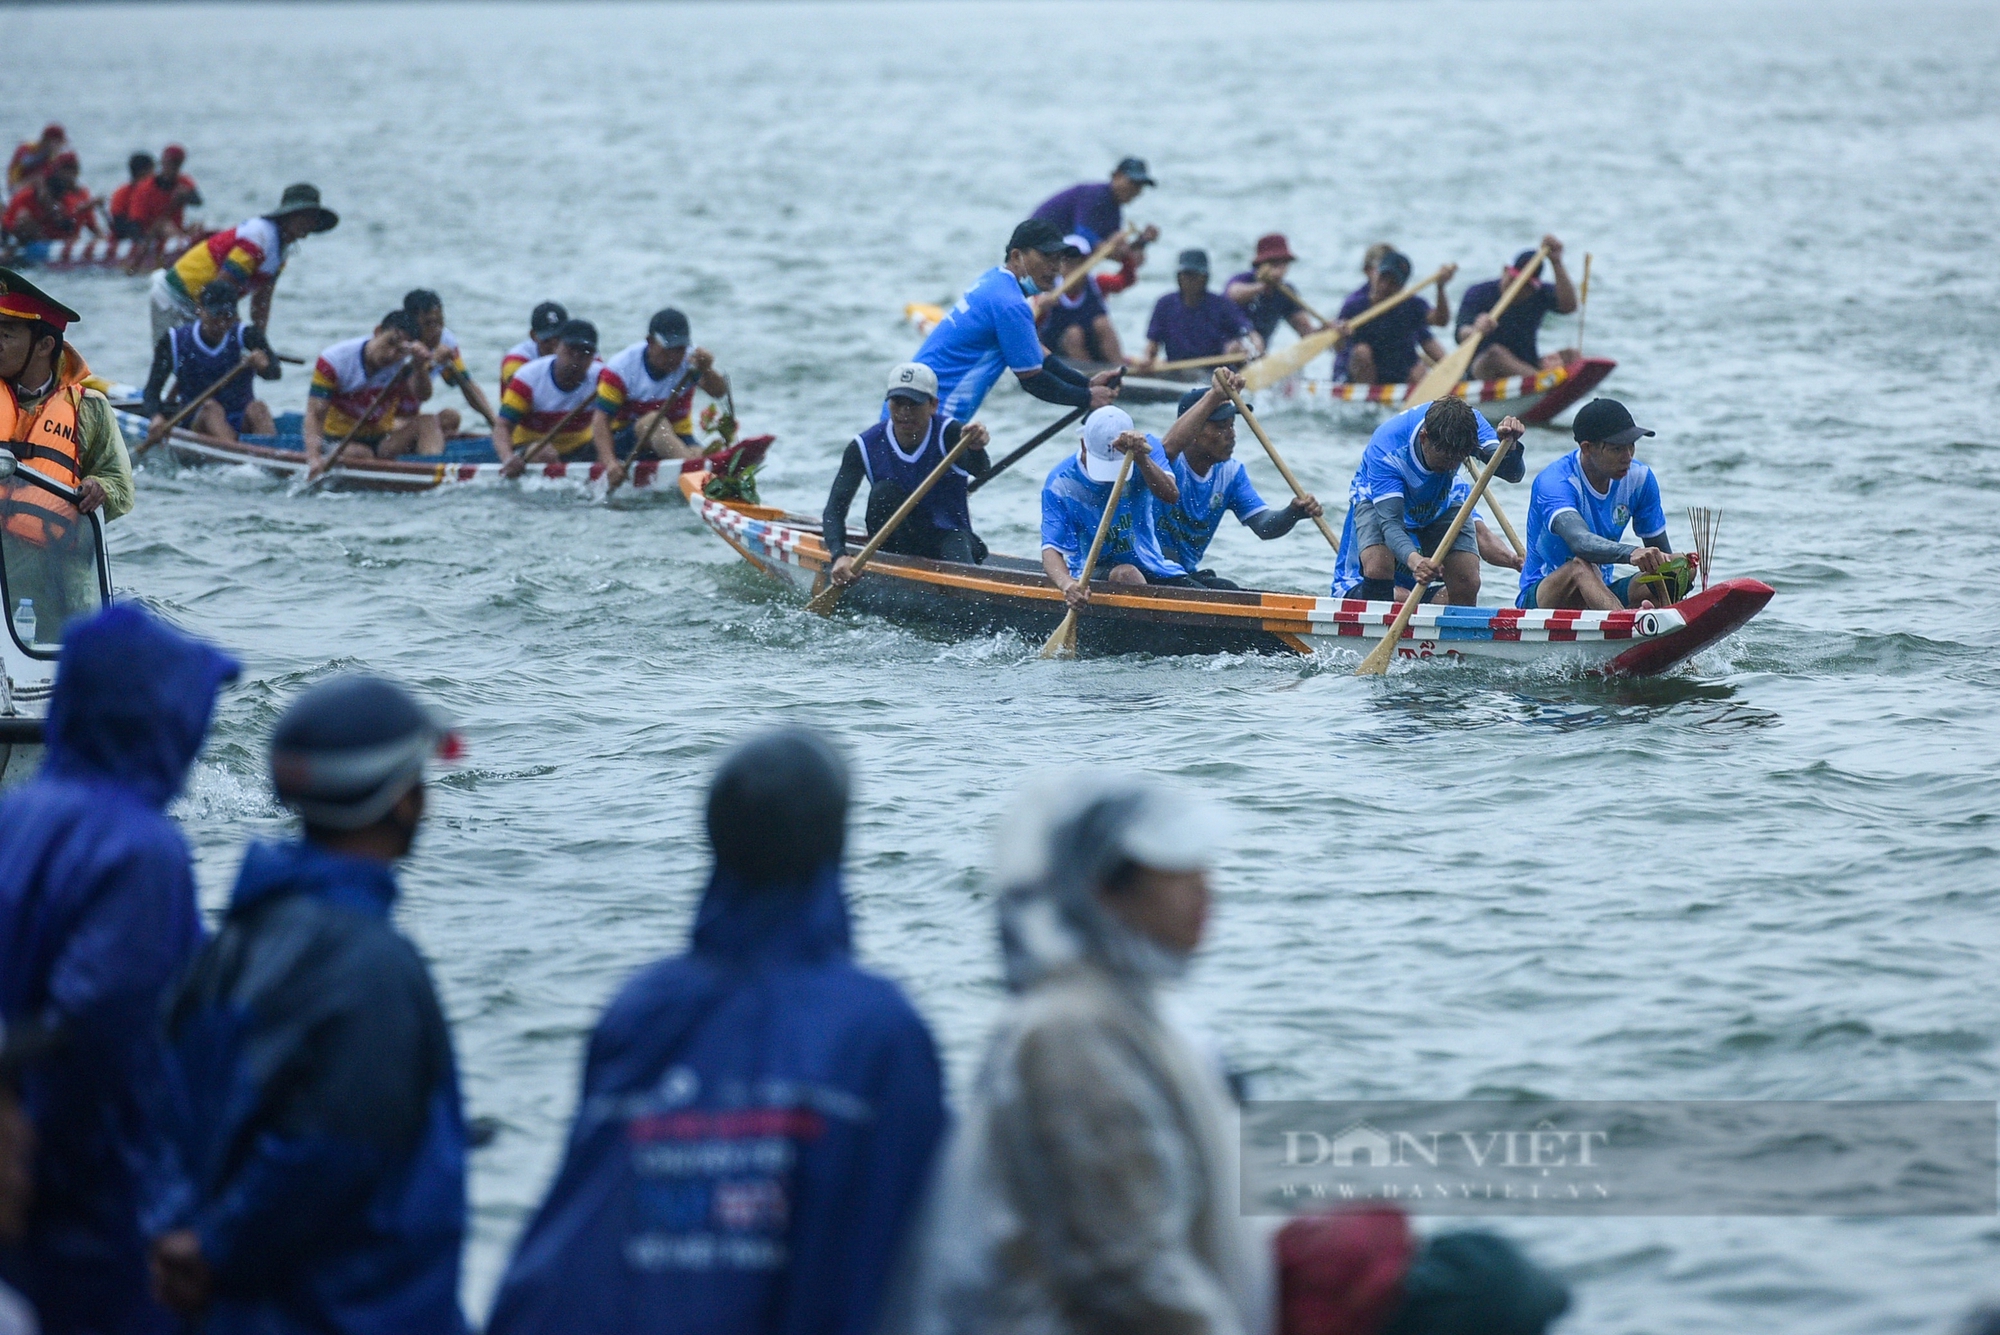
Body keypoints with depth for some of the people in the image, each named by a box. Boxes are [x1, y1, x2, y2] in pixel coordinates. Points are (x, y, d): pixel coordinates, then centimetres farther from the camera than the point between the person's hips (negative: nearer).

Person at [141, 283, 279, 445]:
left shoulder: (244, 336, 1)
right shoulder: (176, 342, 1)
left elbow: (276, 372, -14)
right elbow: (152, 390, -6)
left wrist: (264, 367, -40)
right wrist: (157, 417, -29)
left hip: (242, 425, 1)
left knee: (258, 407, -30)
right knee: (211, 407, -32)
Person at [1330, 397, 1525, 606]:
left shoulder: (1469, 422, -30)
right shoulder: (1385, 449, -40)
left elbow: (1513, 473, -36)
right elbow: (1390, 522, -44)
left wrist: (1510, 446, -59)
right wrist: (1413, 560, -63)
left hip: (1441, 501, 3)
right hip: (1379, 499, -3)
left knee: (1467, 585, -13)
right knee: (1378, 569, -30)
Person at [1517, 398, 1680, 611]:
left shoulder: (1639, 478, 0)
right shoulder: (1554, 482, -20)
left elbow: (1661, 553, 3)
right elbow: (1580, 542, -40)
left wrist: (1675, 566, -22)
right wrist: (1631, 553, -59)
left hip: (1601, 594, 6)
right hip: (1538, 599, -6)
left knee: (1670, 575, -21)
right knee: (1581, 566, -39)